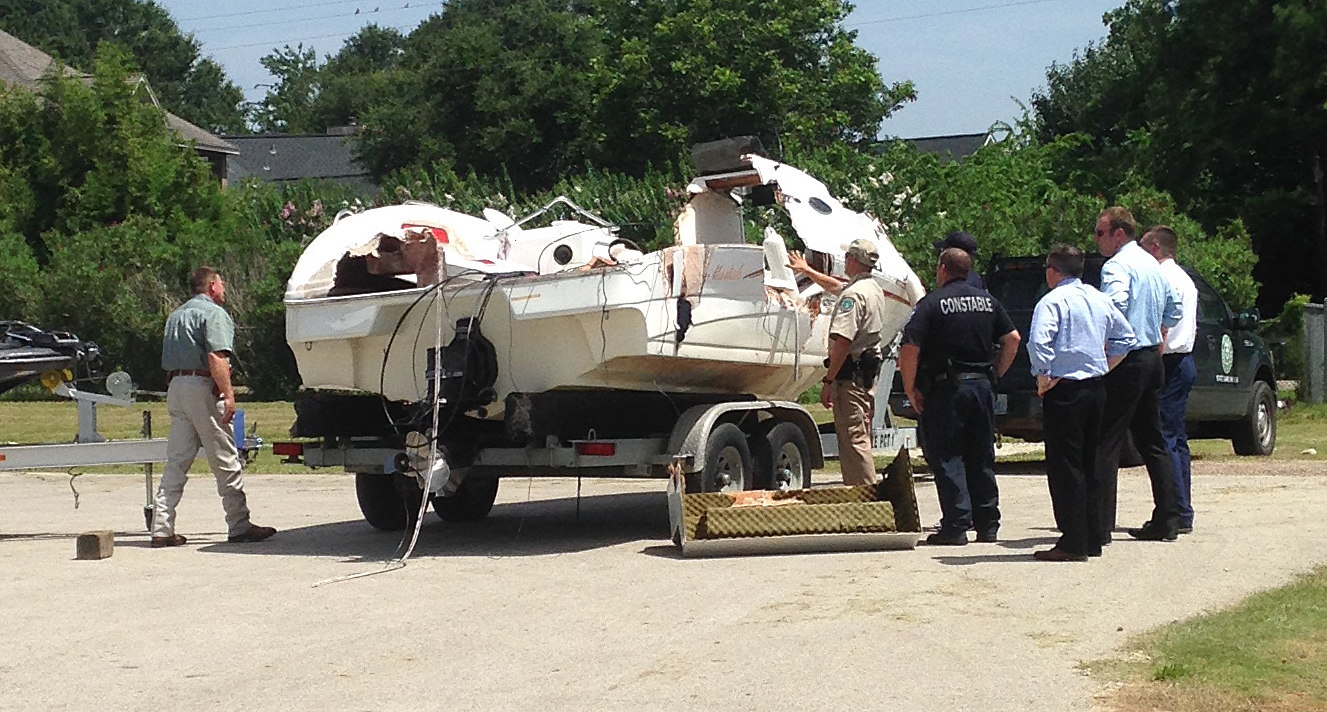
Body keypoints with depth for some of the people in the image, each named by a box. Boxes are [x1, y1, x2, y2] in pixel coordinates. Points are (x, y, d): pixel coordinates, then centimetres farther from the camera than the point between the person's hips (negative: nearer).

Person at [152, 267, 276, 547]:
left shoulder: (176, 315, 22)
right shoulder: (213, 313, -6)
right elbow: (216, 358, -19)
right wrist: (228, 394, -21)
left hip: (175, 387, 8)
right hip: (202, 387, -8)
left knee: (176, 461, 7)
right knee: (225, 461, -2)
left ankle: (162, 529, 1)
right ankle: (239, 526, 2)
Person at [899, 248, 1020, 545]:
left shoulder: (931, 304, -7)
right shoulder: (987, 300, 10)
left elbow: (910, 349, -16)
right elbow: (1012, 339, 10)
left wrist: (911, 390, -7)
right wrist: (994, 374, 16)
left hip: (947, 389, -5)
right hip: (982, 386, 5)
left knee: (947, 459, -1)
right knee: (982, 458, 12)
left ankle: (956, 526, -5)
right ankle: (987, 525, 15)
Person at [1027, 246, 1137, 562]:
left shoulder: (1052, 301, -11)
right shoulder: (1099, 299, 13)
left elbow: (1038, 341, -25)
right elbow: (1125, 338, 20)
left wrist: (1043, 378, -14)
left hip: (1065, 390, -7)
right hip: (1096, 388, 7)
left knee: (1065, 466, -4)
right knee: (1089, 464, 14)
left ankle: (1073, 543, -6)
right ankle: (1092, 539, 17)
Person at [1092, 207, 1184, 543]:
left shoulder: (1117, 266, -13)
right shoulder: (1152, 264, 16)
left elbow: (1117, 304, -30)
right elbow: (1173, 306, 26)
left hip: (1126, 362, -9)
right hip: (1152, 359, 9)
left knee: (1107, 443, -8)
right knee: (1153, 443, 14)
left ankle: (1100, 525, -10)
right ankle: (1167, 520, 16)